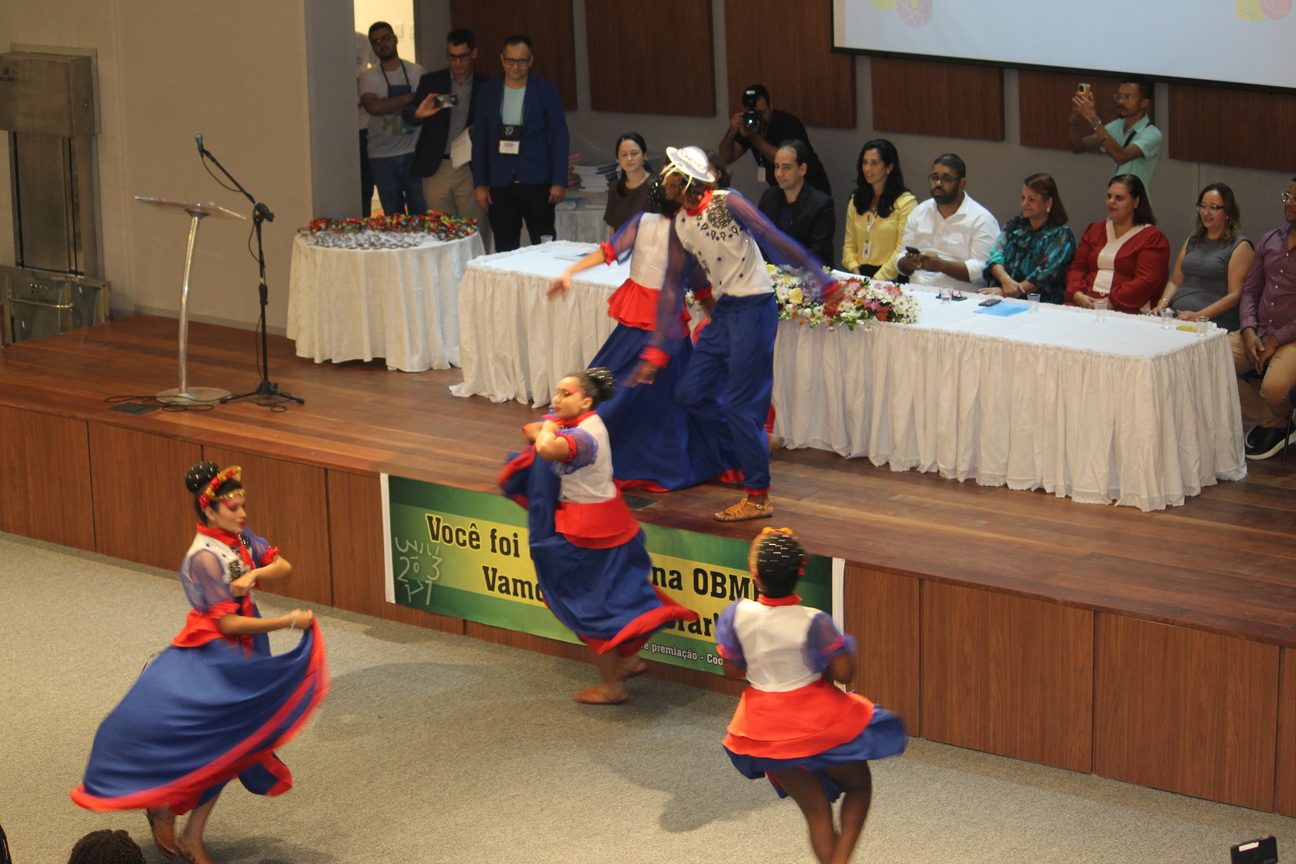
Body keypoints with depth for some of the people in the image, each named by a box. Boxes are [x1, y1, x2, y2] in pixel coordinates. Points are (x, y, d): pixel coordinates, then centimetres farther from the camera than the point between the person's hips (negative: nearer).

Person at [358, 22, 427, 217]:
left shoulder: (416, 72, 8)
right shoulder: (368, 77, 3)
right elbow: (373, 107, -15)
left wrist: (390, 108, -10)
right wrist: (410, 97, -11)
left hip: (414, 154, 0)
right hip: (383, 156, 0)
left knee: (421, 213, -2)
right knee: (393, 218, 4)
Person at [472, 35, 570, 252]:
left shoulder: (546, 90, 0)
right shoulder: (488, 91, 7)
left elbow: (559, 136, 0)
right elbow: (479, 138, 10)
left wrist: (559, 181, -7)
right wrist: (479, 183, 4)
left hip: (536, 183, -2)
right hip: (500, 183, 2)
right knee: (505, 250, 3)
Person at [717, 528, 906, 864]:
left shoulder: (738, 615, -14)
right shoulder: (813, 622, -22)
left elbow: (732, 670, -3)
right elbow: (843, 674, -17)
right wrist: (841, 645, 2)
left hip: (765, 727, 3)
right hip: (817, 720, -3)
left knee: (816, 812, 15)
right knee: (859, 785, 22)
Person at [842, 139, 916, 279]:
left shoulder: (906, 202, -2)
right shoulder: (856, 200, 18)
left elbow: (903, 251, -8)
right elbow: (849, 245, 17)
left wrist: (877, 280, -14)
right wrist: (856, 273, -1)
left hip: (890, 279, -5)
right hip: (860, 274, 5)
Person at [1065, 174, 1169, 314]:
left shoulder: (1152, 237, 4)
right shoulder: (1094, 230, 23)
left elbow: (1146, 282, -7)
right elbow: (1077, 268, 17)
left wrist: (1111, 301, -17)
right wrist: (1077, 294, -5)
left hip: (1125, 310, -5)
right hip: (1085, 304, 5)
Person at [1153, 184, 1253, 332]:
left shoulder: (1240, 246, 2)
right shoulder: (1192, 242, 25)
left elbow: (1235, 295, -6)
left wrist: (1198, 316, -16)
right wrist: (1163, 302, 2)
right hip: (1176, 318, 6)